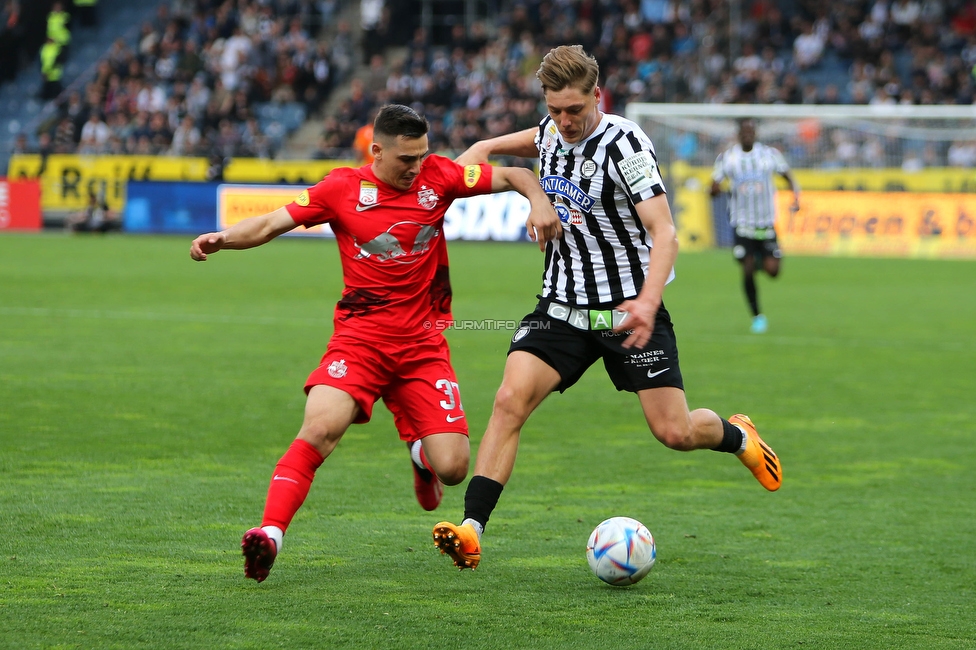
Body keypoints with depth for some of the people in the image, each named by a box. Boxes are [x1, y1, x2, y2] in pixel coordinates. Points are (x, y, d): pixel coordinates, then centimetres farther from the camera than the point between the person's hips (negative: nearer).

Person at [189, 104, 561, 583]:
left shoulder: (437, 176, 0)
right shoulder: (344, 188, -3)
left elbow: (515, 176, 6)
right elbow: (271, 224, -2)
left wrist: (539, 201, -16)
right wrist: (224, 238, -20)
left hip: (423, 344, 2)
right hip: (359, 338, -2)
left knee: (452, 469, -5)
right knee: (320, 427, -28)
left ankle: (421, 452, 33)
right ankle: (270, 534, -27)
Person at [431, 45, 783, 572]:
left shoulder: (624, 144, -17)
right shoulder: (551, 134, 3)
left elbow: (663, 231, -23)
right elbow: (488, 148, 25)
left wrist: (648, 301, -39)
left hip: (629, 310, -4)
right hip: (562, 306, 4)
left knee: (675, 432, -4)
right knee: (509, 400, -18)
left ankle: (739, 437, 32)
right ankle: (471, 531, -24)